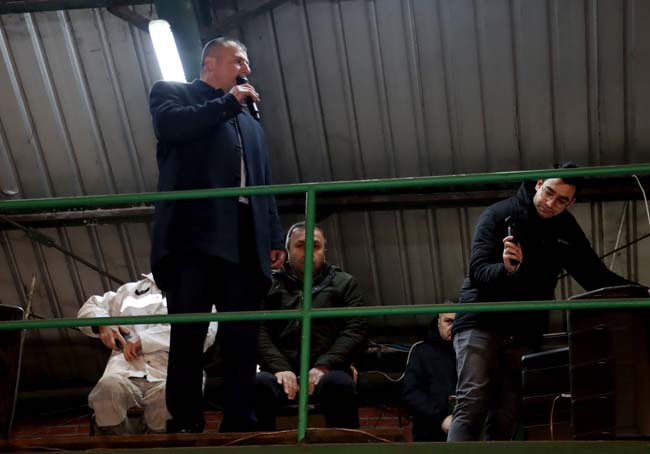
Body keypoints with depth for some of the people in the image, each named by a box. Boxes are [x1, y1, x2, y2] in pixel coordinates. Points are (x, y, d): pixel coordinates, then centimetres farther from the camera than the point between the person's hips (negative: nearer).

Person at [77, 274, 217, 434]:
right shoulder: (132, 290, 30)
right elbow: (89, 308, 38)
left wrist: (144, 340, -10)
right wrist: (102, 323, 11)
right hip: (125, 373, 2)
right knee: (108, 386, -34)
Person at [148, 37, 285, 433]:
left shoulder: (250, 121, 32)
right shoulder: (172, 92, 15)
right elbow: (169, 124, -9)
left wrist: (275, 237, 12)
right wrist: (228, 102, 1)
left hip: (243, 239, 5)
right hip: (195, 233, -5)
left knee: (243, 340, -1)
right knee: (188, 334, -9)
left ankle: (240, 425, -1)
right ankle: (185, 425, -7)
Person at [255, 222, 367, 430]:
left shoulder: (344, 283, 20)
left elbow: (355, 330, 7)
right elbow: (258, 331, 4)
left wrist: (323, 366, -10)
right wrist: (279, 367, -14)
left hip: (326, 371, 0)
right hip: (281, 371, 0)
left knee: (339, 383, -36)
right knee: (259, 384, -35)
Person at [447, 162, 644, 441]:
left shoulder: (566, 229, 8)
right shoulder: (498, 216, -7)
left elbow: (596, 276, 10)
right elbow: (477, 271, -16)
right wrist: (507, 269, -37)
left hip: (524, 335, 5)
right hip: (480, 324, -4)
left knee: (505, 419, -2)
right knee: (471, 407, -17)